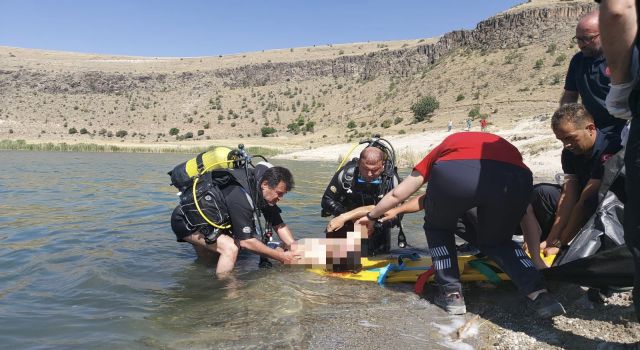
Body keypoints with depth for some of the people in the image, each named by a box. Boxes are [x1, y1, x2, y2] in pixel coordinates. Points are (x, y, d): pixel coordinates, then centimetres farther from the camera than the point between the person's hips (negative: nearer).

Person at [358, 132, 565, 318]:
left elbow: (398, 193, 43)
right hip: (514, 178, 3)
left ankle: (452, 294, 22)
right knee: (496, 241, 30)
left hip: (454, 173, -2)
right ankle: (538, 294, 14)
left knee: (437, 227, 29)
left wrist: (372, 216, 57)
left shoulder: (444, 147, 39)